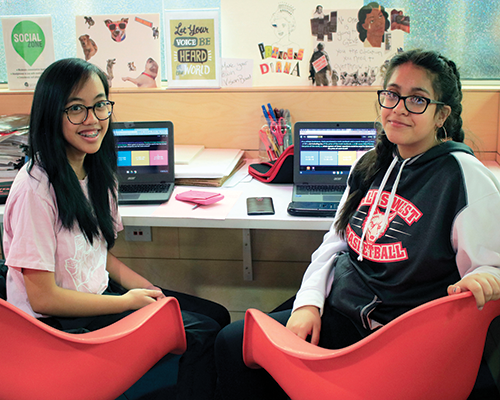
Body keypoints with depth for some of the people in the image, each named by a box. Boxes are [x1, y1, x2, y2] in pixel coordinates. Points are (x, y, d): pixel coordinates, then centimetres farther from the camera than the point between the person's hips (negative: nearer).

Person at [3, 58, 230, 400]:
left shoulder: (98, 171, 3)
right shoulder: (36, 187, -23)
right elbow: (43, 298, -21)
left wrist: (147, 290, -2)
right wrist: (127, 301, -14)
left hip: (98, 295, 8)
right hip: (58, 324, -8)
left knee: (217, 317, 5)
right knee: (202, 333, -14)